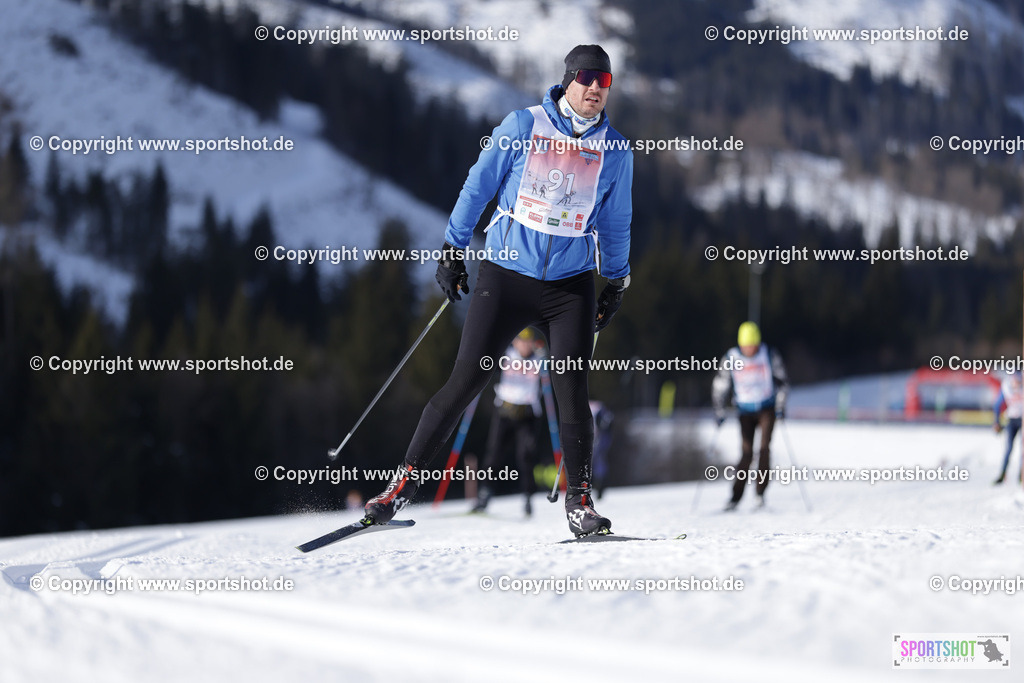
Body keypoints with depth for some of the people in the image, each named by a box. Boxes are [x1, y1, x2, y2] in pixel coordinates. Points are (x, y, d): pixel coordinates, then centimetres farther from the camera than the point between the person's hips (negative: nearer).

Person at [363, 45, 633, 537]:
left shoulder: (615, 149, 5)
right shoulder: (523, 126, -2)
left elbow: (616, 222, 17)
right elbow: (478, 185, 4)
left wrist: (617, 283, 19)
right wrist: (453, 249, 4)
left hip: (571, 286, 1)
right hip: (506, 275, -1)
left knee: (570, 391, -8)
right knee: (464, 383, -4)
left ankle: (580, 501, 4)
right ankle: (404, 483, 2)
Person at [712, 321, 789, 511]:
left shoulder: (769, 355, -7)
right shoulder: (731, 358, -7)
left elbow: (782, 380, 3)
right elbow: (720, 386, 3)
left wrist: (781, 403, -6)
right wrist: (719, 411, -2)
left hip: (767, 408, 0)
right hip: (745, 410, 0)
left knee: (765, 447, -14)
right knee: (747, 452, -8)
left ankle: (760, 493, -9)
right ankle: (736, 497, -3)